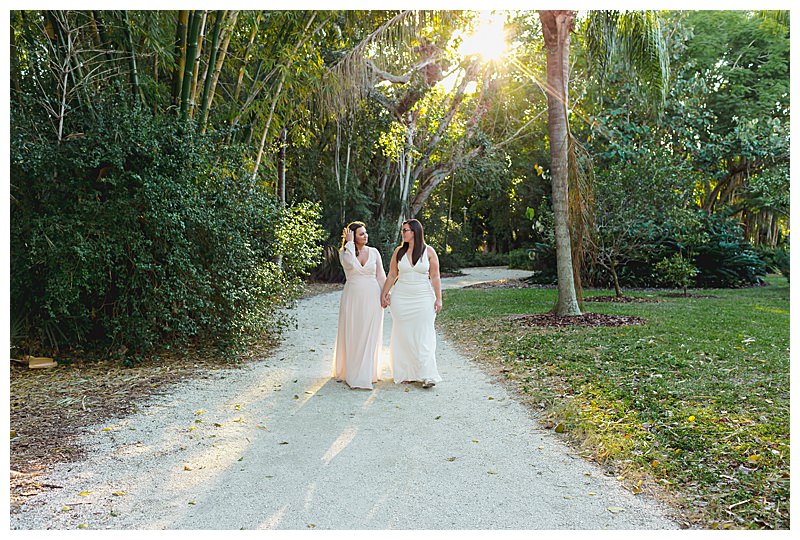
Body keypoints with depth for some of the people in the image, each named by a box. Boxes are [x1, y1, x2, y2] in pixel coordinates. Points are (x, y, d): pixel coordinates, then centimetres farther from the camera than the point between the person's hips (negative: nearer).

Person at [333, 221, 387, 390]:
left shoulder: (374, 252, 6)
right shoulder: (344, 252, 0)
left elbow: (380, 276, 9)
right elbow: (350, 264, -22)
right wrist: (350, 243, -13)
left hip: (371, 297, 1)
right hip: (352, 298, -1)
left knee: (369, 336, 4)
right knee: (351, 335, 4)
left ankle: (366, 374, 13)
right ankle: (349, 371, 17)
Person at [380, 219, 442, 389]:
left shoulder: (429, 252, 0)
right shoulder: (399, 251, 6)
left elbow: (435, 277, 0)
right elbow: (392, 275, 10)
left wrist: (438, 298, -4)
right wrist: (384, 294, 6)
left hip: (423, 298, -2)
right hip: (401, 298, 3)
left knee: (423, 336, -5)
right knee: (403, 336, 4)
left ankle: (427, 376, -3)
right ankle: (406, 373, 14)